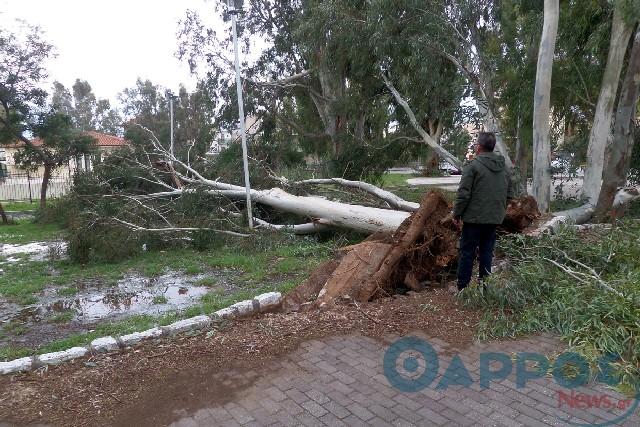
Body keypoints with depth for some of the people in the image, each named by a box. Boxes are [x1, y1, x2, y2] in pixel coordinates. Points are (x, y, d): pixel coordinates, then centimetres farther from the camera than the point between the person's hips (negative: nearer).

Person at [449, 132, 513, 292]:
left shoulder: (473, 165, -13)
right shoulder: (504, 167, 8)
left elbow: (463, 194, -16)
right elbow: (510, 193, 13)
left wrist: (456, 214, -5)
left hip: (474, 218, -6)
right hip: (495, 218, 6)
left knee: (467, 252, 3)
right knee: (487, 251, 14)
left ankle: (462, 286, 9)